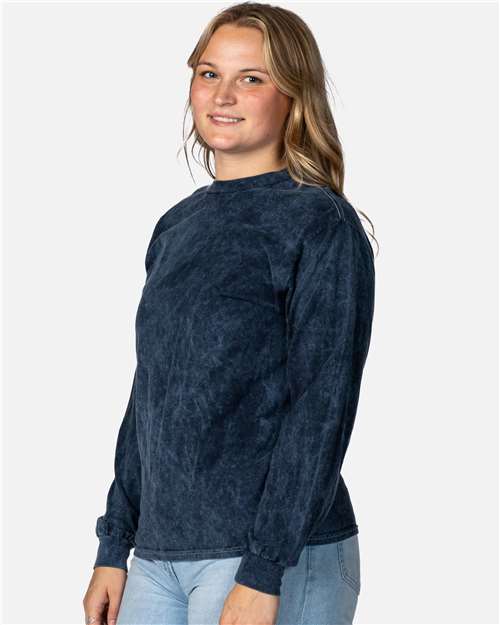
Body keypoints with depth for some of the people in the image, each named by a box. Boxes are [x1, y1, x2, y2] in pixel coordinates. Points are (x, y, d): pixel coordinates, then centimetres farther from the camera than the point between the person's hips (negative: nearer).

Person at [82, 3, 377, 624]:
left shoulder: (321, 224, -7)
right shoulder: (177, 227, 13)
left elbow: (322, 409, -12)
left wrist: (263, 574, -17)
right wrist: (114, 548, 13)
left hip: (278, 556, -6)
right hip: (161, 553, 6)